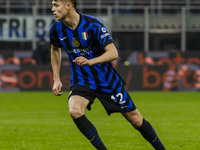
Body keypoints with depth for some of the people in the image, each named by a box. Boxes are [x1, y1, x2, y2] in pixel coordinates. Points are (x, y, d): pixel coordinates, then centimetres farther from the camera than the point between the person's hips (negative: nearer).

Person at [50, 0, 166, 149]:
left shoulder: (93, 25, -20)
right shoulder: (56, 29, -7)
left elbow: (113, 53, -24)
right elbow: (55, 49, 16)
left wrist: (90, 61, -39)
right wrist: (56, 79, 12)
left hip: (106, 79, -2)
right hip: (81, 80, 3)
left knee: (135, 119, 4)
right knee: (75, 111, -29)